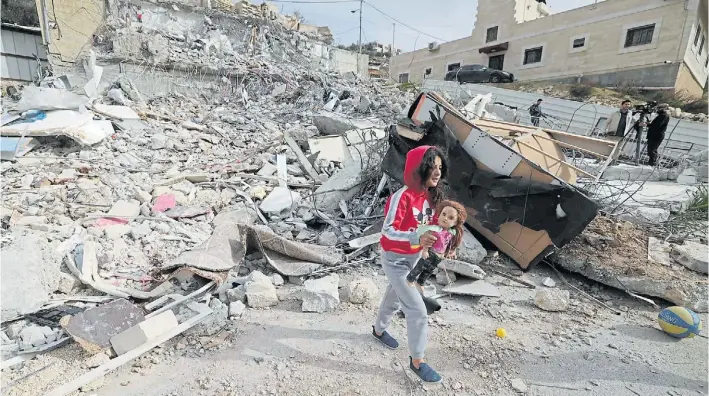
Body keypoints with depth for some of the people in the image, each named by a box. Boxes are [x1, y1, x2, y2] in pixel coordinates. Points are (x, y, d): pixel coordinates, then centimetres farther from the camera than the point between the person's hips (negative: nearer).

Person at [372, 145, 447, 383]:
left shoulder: (431, 195, -4)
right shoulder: (403, 197, -29)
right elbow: (387, 230, -31)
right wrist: (417, 238, -45)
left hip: (414, 257, 8)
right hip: (395, 259, -8)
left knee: (395, 297, 27)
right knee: (417, 310, -5)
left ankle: (379, 330, 53)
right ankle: (417, 361, 16)